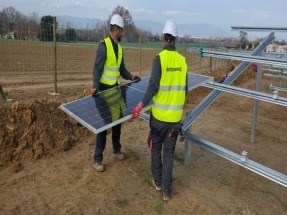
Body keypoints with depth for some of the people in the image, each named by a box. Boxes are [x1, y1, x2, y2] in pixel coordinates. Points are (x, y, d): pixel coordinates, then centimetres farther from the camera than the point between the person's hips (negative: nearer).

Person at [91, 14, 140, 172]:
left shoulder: (120, 47, 9)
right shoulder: (104, 46, -14)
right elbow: (97, 69, -18)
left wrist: (131, 77, 0)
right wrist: (95, 86, -30)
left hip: (116, 87, 8)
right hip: (104, 88, -8)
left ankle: (116, 150, 35)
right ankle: (98, 158, 9)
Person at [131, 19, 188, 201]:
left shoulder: (160, 58, -10)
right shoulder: (182, 60, 2)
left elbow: (153, 86, -17)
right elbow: (185, 89, 9)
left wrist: (140, 106, -12)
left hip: (159, 113, -3)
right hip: (175, 116, 3)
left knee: (156, 147, 18)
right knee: (169, 152, 12)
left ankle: (157, 181, 31)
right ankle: (167, 190, 20)